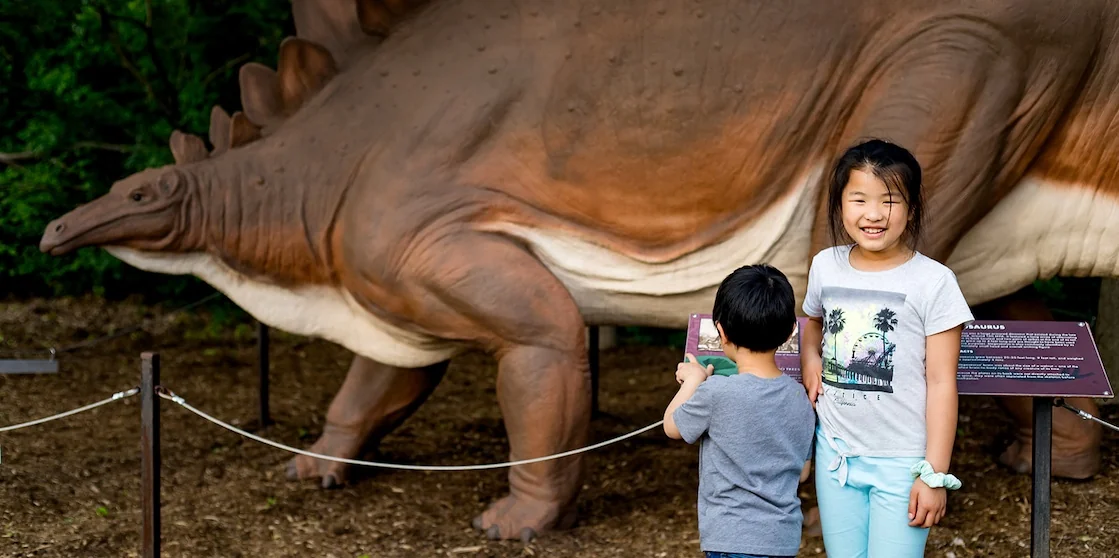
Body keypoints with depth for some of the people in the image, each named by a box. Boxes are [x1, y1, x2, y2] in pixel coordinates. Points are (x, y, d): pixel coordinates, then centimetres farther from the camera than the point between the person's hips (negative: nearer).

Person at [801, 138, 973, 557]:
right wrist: (810, 359, 4)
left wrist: (935, 474, -11)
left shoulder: (933, 282, -12)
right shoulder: (825, 266, 1)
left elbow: (941, 384, -10)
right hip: (836, 454, 4)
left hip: (901, 463, -4)